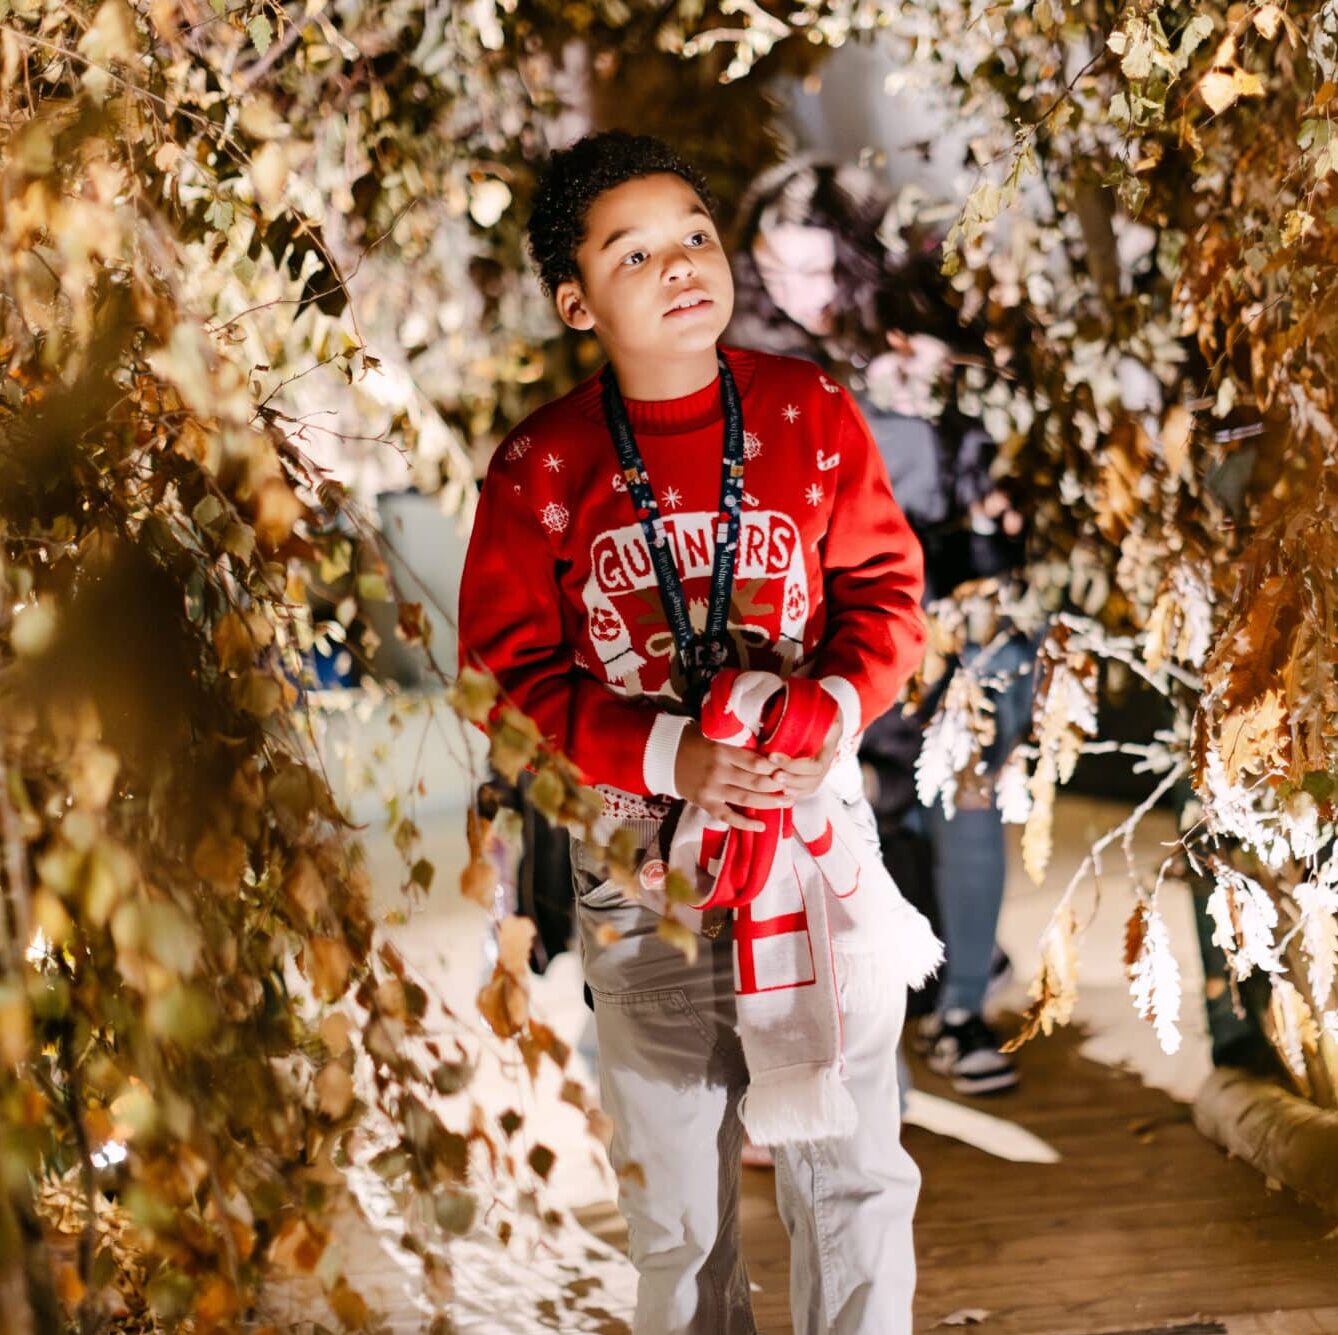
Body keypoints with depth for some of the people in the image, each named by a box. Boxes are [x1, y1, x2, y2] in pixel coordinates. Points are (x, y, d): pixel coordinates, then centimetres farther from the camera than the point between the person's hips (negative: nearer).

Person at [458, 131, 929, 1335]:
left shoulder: (812, 416, -5)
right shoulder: (540, 469, -8)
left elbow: (885, 586, 1)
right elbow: (513, 669, -6)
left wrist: (838, 704, -19)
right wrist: (667, 757, -20)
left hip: (816, 817, 0)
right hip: (639, 850, 0)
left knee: (850, 1162, 6)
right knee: (672, 1184, 13)